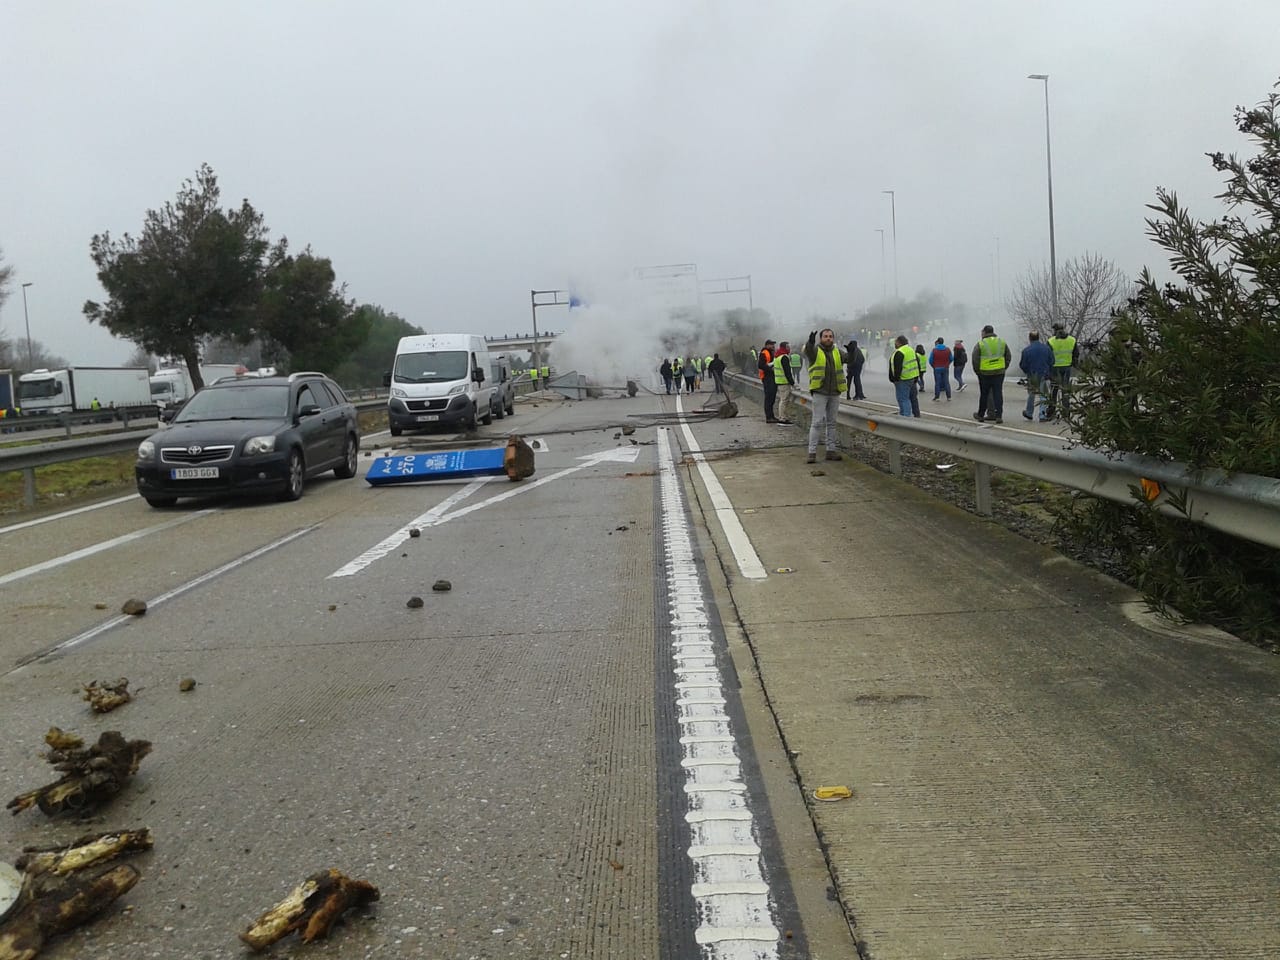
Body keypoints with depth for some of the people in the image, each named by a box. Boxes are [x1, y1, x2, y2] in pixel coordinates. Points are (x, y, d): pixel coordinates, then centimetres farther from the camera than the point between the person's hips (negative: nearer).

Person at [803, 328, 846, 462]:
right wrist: (810, 342, -46)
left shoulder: (837, 352, 13)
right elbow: (808, 352, -24)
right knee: (817, 422, -7)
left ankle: (831, 450, 19)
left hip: (834, 392, 5)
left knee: (832, 422, 11)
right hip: (819, 392, -5)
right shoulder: (815, 350, -2)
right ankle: (812, 452, -6)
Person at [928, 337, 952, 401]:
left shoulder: (934, 350, -7)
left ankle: (937, 397, 2)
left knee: (937, 383, 1)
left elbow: (930, 360, -5)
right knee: (946, 382, 6)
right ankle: (949, 397, 7)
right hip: (946, 368, 2)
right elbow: (951, 359, 5)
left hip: (937, 368, -2)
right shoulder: (948, 350, 0)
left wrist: (934, 366, 12)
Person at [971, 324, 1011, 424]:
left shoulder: (980, 344, -7)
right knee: (998, 394, 2)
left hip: (985, 373, -2)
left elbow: (975, 360, -7)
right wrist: (1004, 368, 17)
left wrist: (977, 371, 7)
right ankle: (999, 416, -4)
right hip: (999, 373, 2)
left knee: (984, 394, 9)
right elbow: (1008, 357, 11)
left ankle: (981, 414, 22)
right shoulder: (1002, 342, 6)